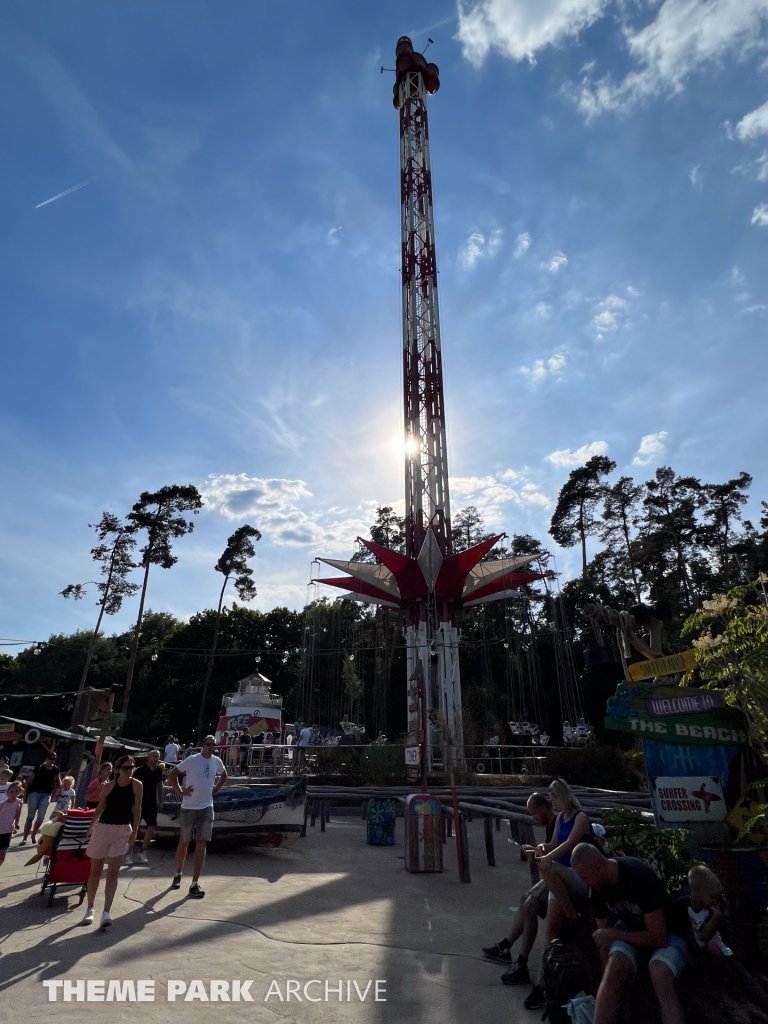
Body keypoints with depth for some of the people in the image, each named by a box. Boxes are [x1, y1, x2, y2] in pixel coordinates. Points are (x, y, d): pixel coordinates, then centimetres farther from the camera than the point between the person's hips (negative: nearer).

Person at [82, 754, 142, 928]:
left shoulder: (136, 785, -9)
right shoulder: (108, 786, -8)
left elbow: (137, 809, -3)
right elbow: (100, 808, 7)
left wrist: (134, 832, -6)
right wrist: (91, 827, 12)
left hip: (123, 830, -1)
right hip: (102, 828, 1)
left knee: (113, 872, -5)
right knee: (95, 871, 12)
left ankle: (106, 913, 0)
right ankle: (90, 909, 29)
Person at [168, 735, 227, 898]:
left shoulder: (217, 761, 0)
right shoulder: (192, 760, -14)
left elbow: (223, 775, 20)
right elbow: (172, 774, -10)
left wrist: (216, 788, 7)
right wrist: (180, 792, -13)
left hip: (207, 808, 3)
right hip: (189, 808, -3)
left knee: (201, 845, -2)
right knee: (184, 843, 14)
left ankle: (195, 884, 5)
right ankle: (178, 874, 38)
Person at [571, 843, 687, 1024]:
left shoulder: (639, 877, -33)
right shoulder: (597, 886, -12)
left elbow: (659, 938, -28)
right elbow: (604, 937, -4)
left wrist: (614, 934, -21)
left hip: (666, 936, -4)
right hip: (630, 930, 4)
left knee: (660, 976, -35)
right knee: (615, 965, -28)